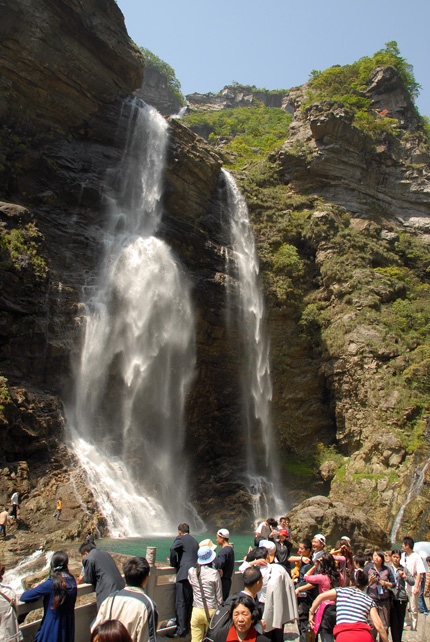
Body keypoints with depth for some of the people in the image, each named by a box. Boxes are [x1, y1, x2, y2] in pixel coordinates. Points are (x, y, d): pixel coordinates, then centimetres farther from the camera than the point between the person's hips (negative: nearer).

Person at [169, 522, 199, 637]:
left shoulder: (180, 538, -1)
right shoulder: (195, 541, 21)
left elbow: (173, 549, -19)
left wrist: (174, 564, -3)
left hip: (184, 574, -8)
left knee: (180, 603, -3)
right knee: (190, 603, 15)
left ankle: (181, 630, -3)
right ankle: (187, 627, 22)